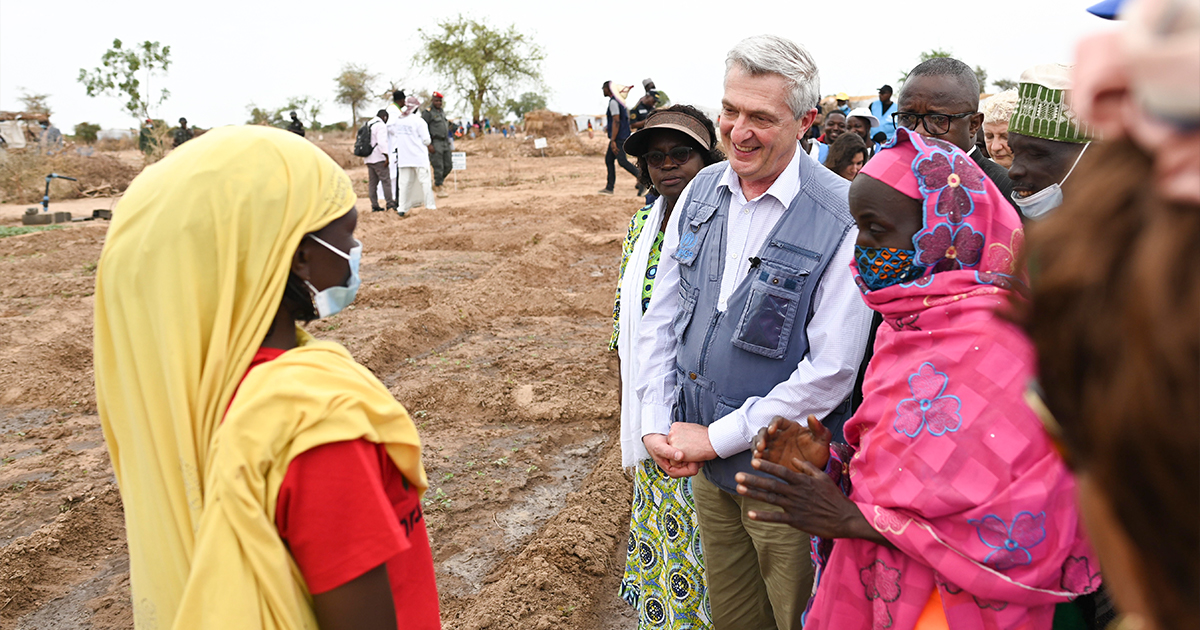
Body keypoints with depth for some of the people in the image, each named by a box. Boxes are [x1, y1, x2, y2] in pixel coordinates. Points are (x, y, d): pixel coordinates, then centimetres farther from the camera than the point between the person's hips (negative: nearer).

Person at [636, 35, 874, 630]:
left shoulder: (843, 219, -18)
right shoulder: (701, 191, 1)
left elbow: (832, 369, -20)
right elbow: (661, 317, 7)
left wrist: (717, 438, -15)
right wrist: (656, 424, -3)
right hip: (707, 469, 5)